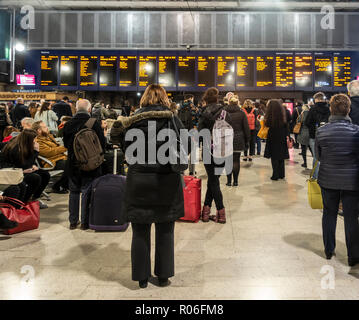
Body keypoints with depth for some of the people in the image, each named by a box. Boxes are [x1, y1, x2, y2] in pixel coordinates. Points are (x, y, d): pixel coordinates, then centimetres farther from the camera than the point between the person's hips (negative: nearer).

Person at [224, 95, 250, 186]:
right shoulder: (241, 113, -1)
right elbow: (246, 128, 2)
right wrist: (247, 140, 10)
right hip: (238, 140, 0)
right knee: (236, 160, 6)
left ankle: (229, 181, 8)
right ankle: (235, 181, 10)